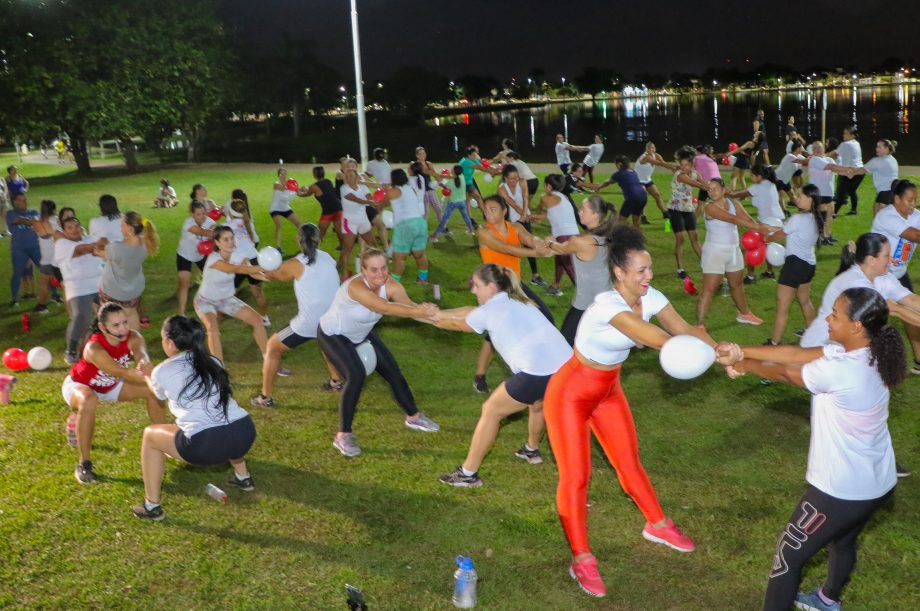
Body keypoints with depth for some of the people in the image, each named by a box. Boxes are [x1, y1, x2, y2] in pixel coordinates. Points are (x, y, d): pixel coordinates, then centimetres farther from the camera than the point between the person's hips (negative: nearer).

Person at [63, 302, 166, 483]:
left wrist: (144, 362, -71)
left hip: (110, 385, 6)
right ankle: (83, 465, -29)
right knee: (89, 401, -40)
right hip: (78, 385, -6)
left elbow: (141, 352, -46)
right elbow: (123, 373, -48)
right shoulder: (94, 348, -40)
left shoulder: (133, 338, -25)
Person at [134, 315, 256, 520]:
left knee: (150, 435, 21)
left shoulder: (163, 371, 7)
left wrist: (147, 375, 52)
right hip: (246, 434, 5)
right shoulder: (212, 362, 18)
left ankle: (152, 507, 24)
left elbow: (160, 395, 30)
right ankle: (242, 477, 52)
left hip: (207, 447, -5)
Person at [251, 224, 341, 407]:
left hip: (308, 324, -5)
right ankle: (335, 381, 49)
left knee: (272, 347, 15)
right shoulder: (328, 259, 7)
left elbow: (272, 275, 9)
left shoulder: (295, 264, -7)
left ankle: (265, 397, 18)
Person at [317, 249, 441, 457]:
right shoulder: (356, 286, -39)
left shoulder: (390, 285, -21)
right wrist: (418, 312, -62)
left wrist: (425, 309, -59)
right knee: (356, 375, -27)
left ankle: (413, 417, 34)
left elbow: (409, 305, -37)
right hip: (332, 335, -7)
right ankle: (343, 436, -13)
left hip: (361, 334, 7)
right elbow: (385, 308, -51)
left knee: (393, 371, 10)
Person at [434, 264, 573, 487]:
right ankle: (531, 450, 59)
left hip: (536, 373, -8)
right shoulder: (516, 301, 29)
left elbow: (456, 324, 27)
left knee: (491, 411, 11)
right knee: (537, 403, 37)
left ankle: (468, 474, 16)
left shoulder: (488, 310, 7)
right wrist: (439, 313, 47)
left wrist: (435, 319, 46)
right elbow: (471, 311, 40)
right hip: (566, 366, 8)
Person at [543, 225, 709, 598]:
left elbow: (684, 329, -19)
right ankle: (581, 560, 11)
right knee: (576, 476, -2)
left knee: (629, 462, 18)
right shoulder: (607, 305, -33)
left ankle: (657, 525, 40)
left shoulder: (650, 298, -10)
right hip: (571, 393, -7)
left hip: (609, 390, 7)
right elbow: (659, 341, -39)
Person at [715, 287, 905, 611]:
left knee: (788, 555, 7)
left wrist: (741, 364, 4)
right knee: (842, 541, 33)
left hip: (842, 488, -9)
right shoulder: (868, 355, -4)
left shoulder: (838, 370, -31)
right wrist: (742, 351, -7)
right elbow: (795, 353, -3)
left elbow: (784, 373, -13)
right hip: (878, 481, 9)